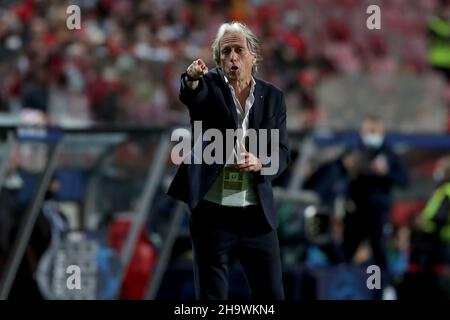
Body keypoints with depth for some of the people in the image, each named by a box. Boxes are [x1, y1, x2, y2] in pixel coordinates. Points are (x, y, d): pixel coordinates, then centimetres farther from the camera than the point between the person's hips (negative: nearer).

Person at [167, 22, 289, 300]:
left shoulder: (273, 97, 8)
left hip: (257, 216, 2)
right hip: (213, 214, -2)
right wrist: (192, 79, -47)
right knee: (211, 296, 2)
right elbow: (191, 95, -23)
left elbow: (281, 153, 4)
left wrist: (259, 163, -18)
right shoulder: (210, 86, 1)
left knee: (272, 295, 4)